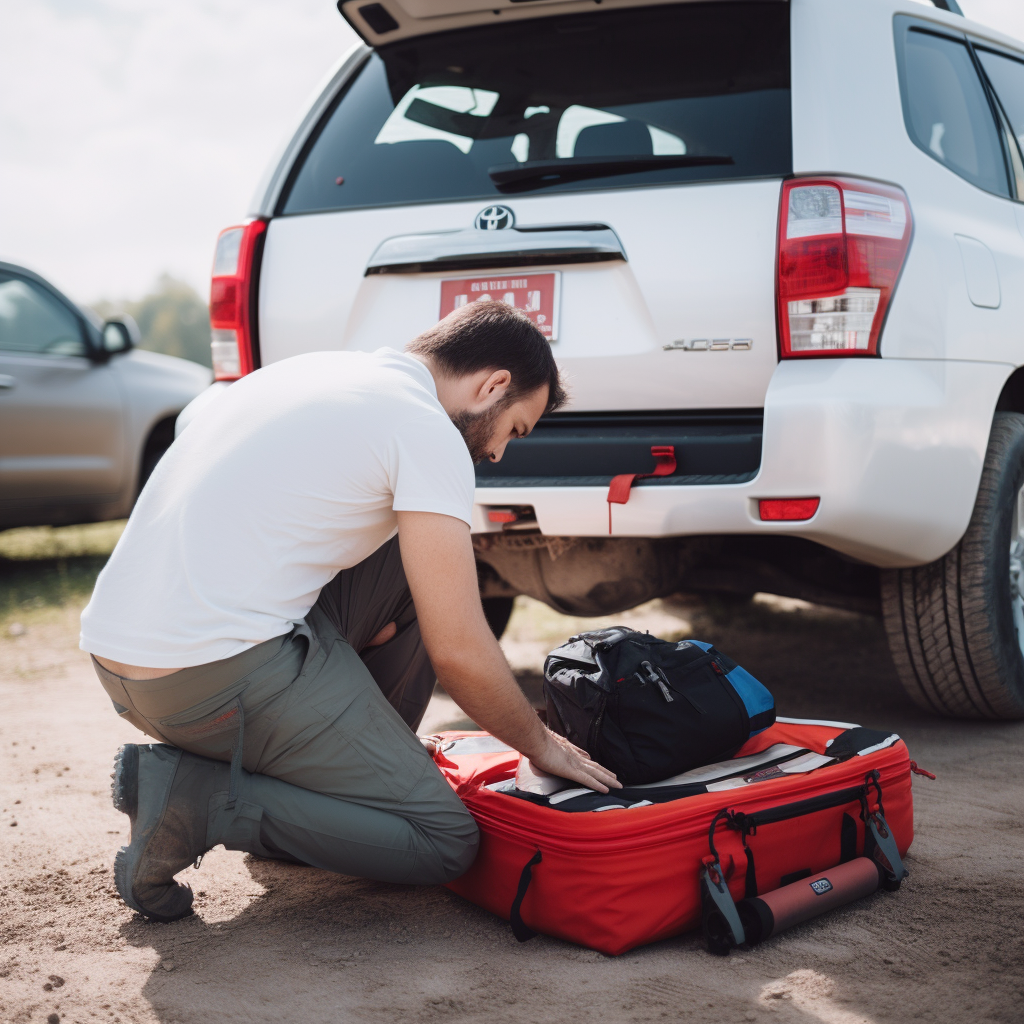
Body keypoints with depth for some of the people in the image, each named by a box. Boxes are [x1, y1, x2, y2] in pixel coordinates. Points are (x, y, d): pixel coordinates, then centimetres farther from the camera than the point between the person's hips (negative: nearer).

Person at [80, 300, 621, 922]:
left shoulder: (320, 372, 18)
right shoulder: (428, 431, -8)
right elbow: (459, 651, -8)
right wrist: (540, 744, 9)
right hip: (218, 678, -9)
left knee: (414, 568, 19)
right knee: (446, 844, -2)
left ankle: (357, 773, 22)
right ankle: (195, 796, -7)